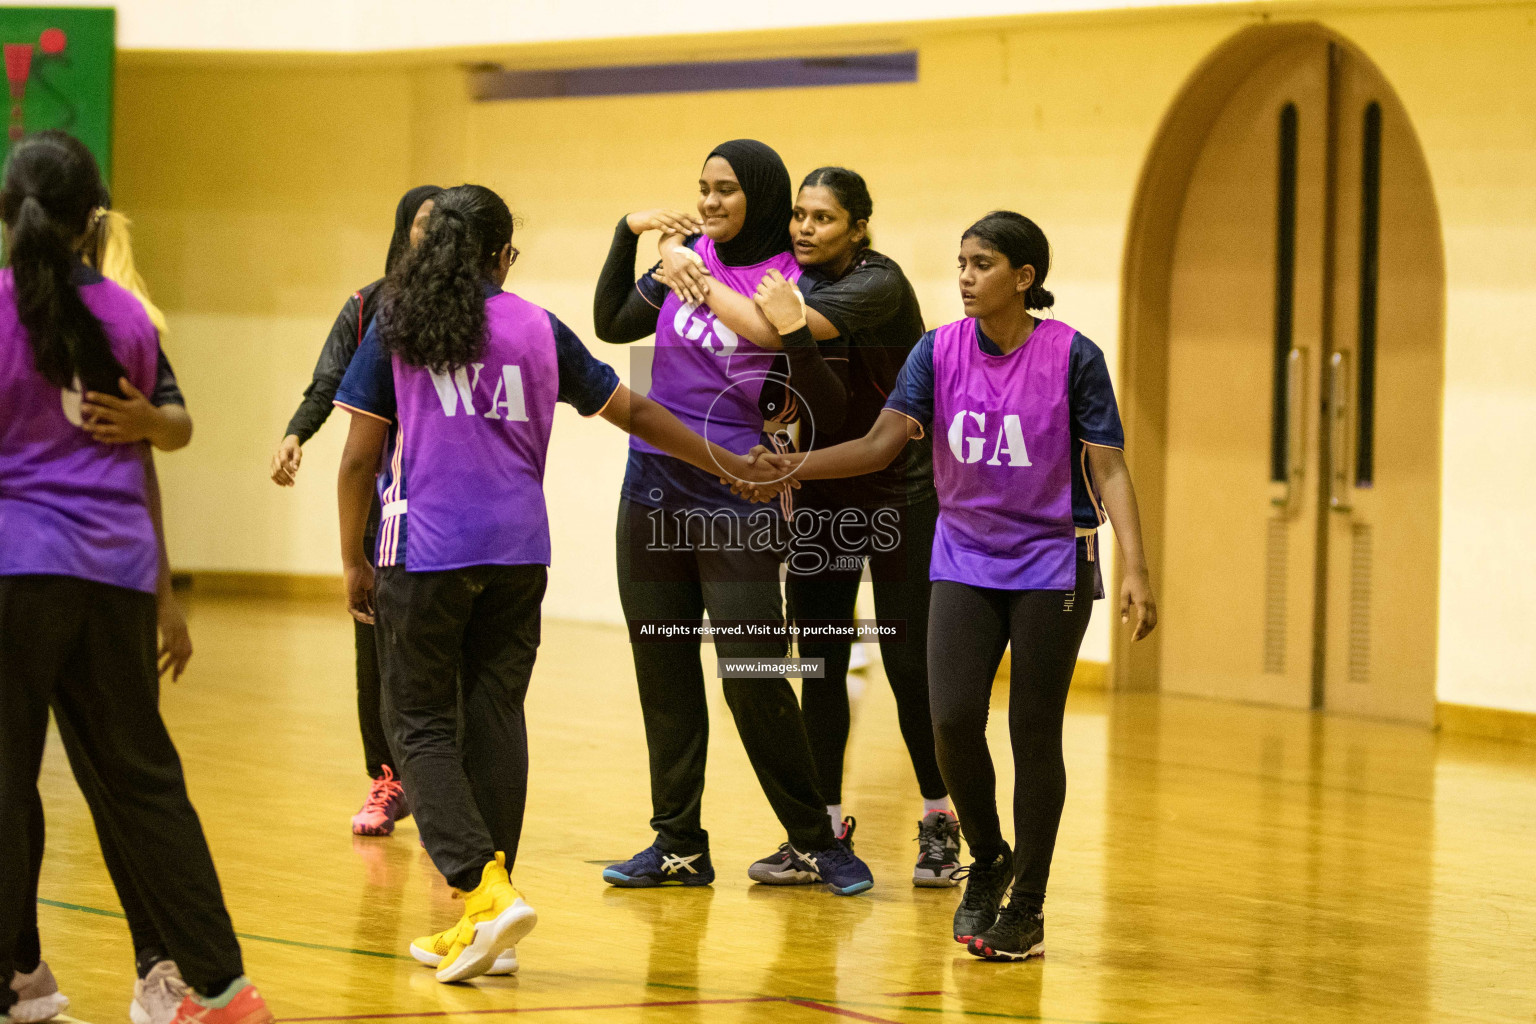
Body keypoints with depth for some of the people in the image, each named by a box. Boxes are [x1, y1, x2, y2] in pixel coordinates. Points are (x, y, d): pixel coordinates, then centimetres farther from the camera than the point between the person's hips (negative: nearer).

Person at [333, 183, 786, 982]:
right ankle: (483, 926, 8)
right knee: (495, 721, 8)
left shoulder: (395, 330, 3)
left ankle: (485, 886, -17)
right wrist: (724, 463, 29)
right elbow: (633, 413, 17)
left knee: (421, 724, 3)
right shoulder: (538, 330, 10)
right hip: (517, 555, 3)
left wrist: (353, 561, 10)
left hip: (425, 553, -3)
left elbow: (359, 457, 1)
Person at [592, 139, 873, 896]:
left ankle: (814, 840, 7)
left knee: (753, 680, -8)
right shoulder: (689, 258, 6)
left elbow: (821, 406, -13)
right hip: (655, 489, 5)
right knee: (663, 672, 8)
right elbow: (612, 324, 13)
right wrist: (627, 233, 5)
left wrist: (796, 341, -27)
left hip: (737, 500, -5)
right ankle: (679, 845, 16)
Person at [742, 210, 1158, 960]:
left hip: (1052, 566, -3)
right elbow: (883, 442, -10)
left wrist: (1136, 570, -19)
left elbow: (1109, 470, -9)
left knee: (1034, 734, 0)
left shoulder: (1073, 357, -10)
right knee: (953, 720, -10)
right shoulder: (939, 352, -2)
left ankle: (1026, 907, 14)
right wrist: (793, 467, -25)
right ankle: (987, 860, 18)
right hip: (965, 563, 3)